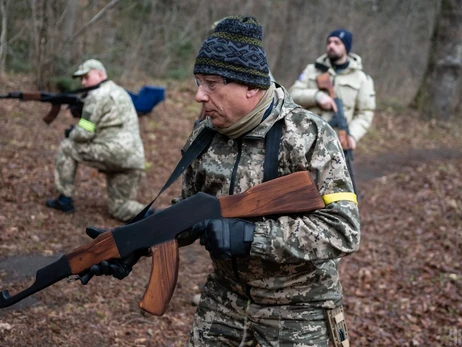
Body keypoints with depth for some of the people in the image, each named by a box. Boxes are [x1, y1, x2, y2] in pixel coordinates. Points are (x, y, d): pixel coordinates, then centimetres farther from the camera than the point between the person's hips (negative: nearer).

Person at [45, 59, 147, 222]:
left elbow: (84, 134, -9)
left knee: (67, 147, 9)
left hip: (114, 153, -9)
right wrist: (79, 106, 18)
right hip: (133, 159, 9)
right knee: (118, 208, 16)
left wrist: (71, 134, 12)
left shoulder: (97, 95, -7)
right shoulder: (118, 91, 23)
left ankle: (65, 199, 13)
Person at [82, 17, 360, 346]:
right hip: (224, 297, 5)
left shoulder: (308, 136, -20)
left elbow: (343, 230, -25)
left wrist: (250, 235, -31)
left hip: (295, 310, -5)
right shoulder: (206, 135, -2)